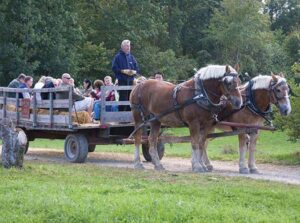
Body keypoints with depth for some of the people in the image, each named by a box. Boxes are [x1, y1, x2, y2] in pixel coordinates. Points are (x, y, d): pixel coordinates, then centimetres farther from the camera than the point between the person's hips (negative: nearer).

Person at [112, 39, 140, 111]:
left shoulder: (131, 57, 14)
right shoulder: (118, 57, 1)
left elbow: (137, 68, 16)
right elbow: (114, 68, -6)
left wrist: (134, 71, -5)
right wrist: (123, 71, -16)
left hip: (131, 80, 5)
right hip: (122, 81, -5)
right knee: (123, 99, -10)